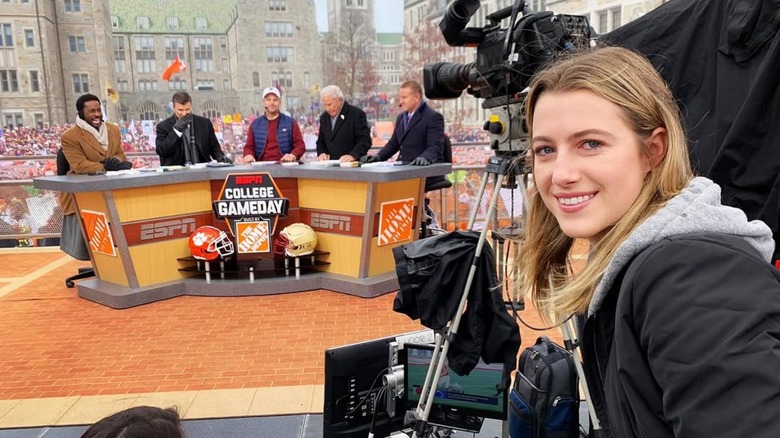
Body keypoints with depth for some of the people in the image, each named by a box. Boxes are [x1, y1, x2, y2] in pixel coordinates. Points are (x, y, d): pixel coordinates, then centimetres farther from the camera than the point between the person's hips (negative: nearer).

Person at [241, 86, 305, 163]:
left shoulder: (290, 122, 11)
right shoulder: (255, 124, 16)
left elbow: (300, 145, 6)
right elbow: (249, 146, 15)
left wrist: (292, 155, -15)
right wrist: (249, 155, -9)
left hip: (285, 165, -1)